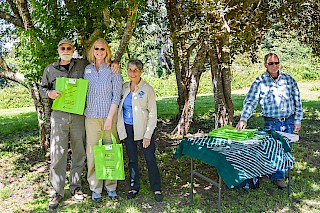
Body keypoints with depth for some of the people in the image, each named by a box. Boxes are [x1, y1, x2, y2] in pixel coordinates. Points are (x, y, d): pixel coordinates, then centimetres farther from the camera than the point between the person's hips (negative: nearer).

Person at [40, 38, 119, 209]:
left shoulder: (83, 64, 8)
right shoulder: (50, 69, 11)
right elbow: (42, 88, 18)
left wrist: (113, 63, 0)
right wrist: (49, 93, -5)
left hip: (78, 115, 0)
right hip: (59, 115, 0)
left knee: (79, 152, 7)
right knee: (57, 153, -1)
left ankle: (75, 186, 24)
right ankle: (58, 191, 12)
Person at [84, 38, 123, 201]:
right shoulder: (87, 70, 11)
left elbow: (116, 96, -5)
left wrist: (110, 118, -11)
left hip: (109, 116, -2)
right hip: (91, 117, 2)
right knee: (92, 152, 3)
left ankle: (111, 187, 17)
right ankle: (95, 188, 16)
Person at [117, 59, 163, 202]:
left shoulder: (147, 89, -7)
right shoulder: (124, 88, 6)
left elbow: (152, 114, -8)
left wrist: (147, 135, -12)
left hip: (143, 128, -4)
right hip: (128, 129, 4)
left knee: (150, 159, 1)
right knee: (132, 159, 12)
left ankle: (156, 189, 15)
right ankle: (134, 187, 27)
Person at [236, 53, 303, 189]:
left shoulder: (289, 79, 5)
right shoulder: (259, 82, -3)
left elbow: (297, 101, 10)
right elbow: (250, 102, -8)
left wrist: (297, 120, 6)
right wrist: (243, 119, -21)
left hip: (289, 122, 3)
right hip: (271, 123, -3)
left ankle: (279, 177, 24)